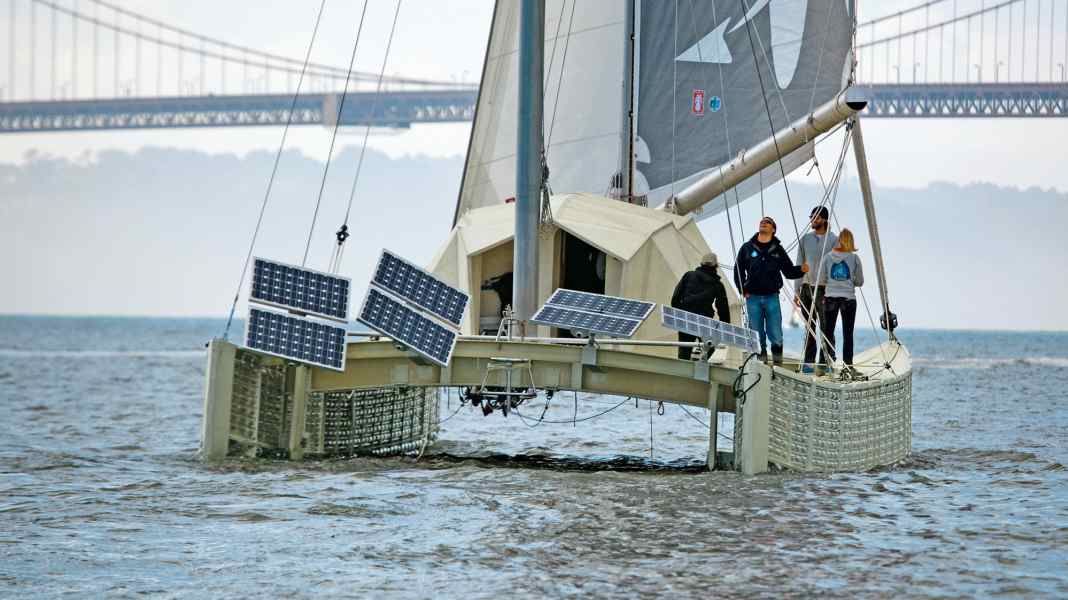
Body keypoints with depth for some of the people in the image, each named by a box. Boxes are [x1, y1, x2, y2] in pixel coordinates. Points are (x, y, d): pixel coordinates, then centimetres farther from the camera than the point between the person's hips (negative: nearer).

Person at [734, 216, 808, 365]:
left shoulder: (777, 250, 8)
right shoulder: (747, 248, 8)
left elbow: (788, 271, 8)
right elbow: (738, 270, 12)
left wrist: (801, 270, -12)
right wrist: (743, 290, 3)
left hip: (772, 297, 0)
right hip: (753, 297, 0)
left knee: (776, 336, -5)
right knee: (757, 336, 2)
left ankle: (778, 364, 4)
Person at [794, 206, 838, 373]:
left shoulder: (833, 240, 0)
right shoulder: (805, 239, 10)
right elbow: (799, 265, 11)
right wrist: (797, 291, 5)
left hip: (824, 290, -3)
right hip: (807, 288, 3)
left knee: (826, 328, -5)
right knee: (810, 328, 6)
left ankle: (825, 362, -2)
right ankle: (808, 362, 9)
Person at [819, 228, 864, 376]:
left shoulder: (828, 257, 0)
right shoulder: (854, 258, -2)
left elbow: (822, 280, 5)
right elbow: (860, 281, 5)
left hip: (830, 298, 1)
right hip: (849, 298, -1)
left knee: (828, 331, 10)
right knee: (848, 333, 3)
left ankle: (830, 359, -1)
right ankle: (848, 365, 1)